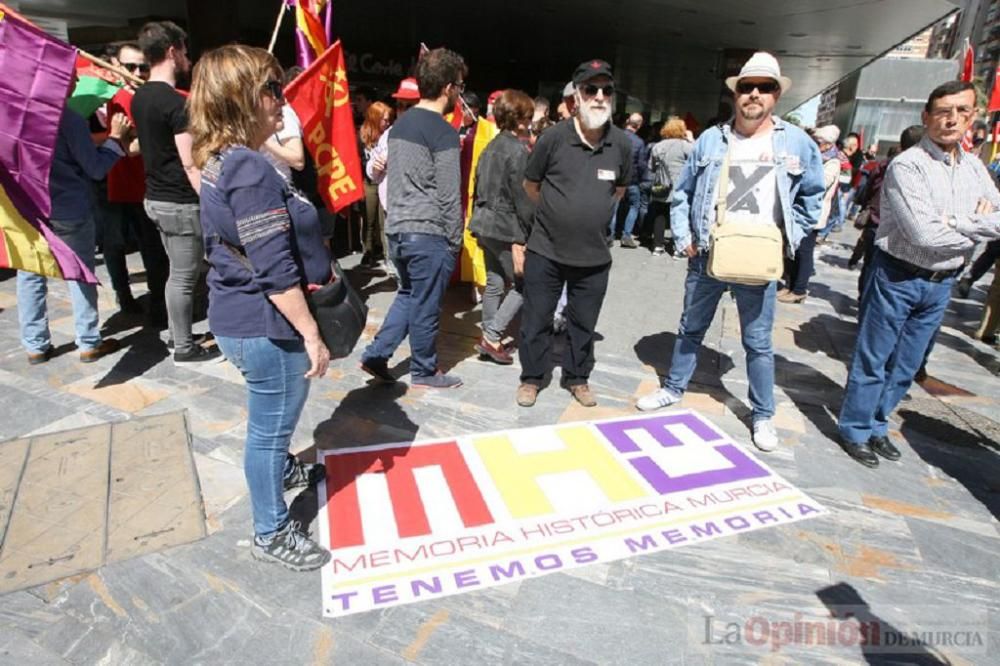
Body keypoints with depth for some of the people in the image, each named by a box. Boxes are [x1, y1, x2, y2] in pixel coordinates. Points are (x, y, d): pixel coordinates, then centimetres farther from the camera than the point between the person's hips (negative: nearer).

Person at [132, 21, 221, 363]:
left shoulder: (139, 98, 11)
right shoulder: (176, 102, -18)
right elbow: (190, 165, -21)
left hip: (156, 197, 9)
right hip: (180, 202, -9)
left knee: (177, 273, 18)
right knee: (185, 277, 1)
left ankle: (179, 336, 28)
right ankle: (184, 347, 12)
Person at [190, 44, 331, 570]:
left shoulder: (220, 162, 9)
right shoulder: (250, 171, -23)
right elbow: (276, 270, -26)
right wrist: (312, 334, -21)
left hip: (241, 319, 10)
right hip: (267, 327, -10)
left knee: (270, 420, 29)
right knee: (269, 427, 6)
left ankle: (282, 469, 54)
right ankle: (271, 534, 25)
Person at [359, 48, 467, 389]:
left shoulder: (400, 124, 11)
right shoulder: (444, 132, -14)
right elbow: (448, 196, -15)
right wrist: (455, 240, -5)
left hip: (396, 229, 8)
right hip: (428, 234, -8)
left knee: (409, 295, 22)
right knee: (426, 306, 6)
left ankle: (376, 354, 19)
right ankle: (424, 371, 21)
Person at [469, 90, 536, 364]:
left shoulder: (492, 147, 13)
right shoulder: (518, 151, -13)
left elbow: (479, 187, 16)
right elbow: (523, 199, -16)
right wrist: (528, 235, -12)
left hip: (486, 223, 9)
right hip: (506, 227, -9)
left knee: (495, 283, 14)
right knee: (522, 284, 1)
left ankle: (489, 339, 20)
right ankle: (491, 337, -2)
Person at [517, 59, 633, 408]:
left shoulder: (621, 143, -3)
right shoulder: (554, 137, -10)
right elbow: (530, 184, 5)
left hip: (594, 255, 2)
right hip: (546, 251, -2)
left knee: (584, 323, 15)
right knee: (536, 320, 9)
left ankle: (577, 378, 34)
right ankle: (531, 377, 29)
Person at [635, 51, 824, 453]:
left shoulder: (798, 143, 2)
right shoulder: (710, 140, 3)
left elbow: (812, 199, 10)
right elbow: (681, 194, 8)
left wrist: (786, 240, 0)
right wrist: (684, 239, 1)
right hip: (707, 257, 2)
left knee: (758, 343, 7)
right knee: (691, 329, 15)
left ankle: (763, 415, 22)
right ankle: (673, 389, 33)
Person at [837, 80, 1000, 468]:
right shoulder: (907, 166, -14)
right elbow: (925, 235, -21)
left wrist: (956, 221, -16)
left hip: (941, 283, 7)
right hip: (899, 277, -6)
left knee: (905, 366, 15)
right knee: (872, 361, 3)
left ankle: (876, 425, 30)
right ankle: (855, 430, 18)